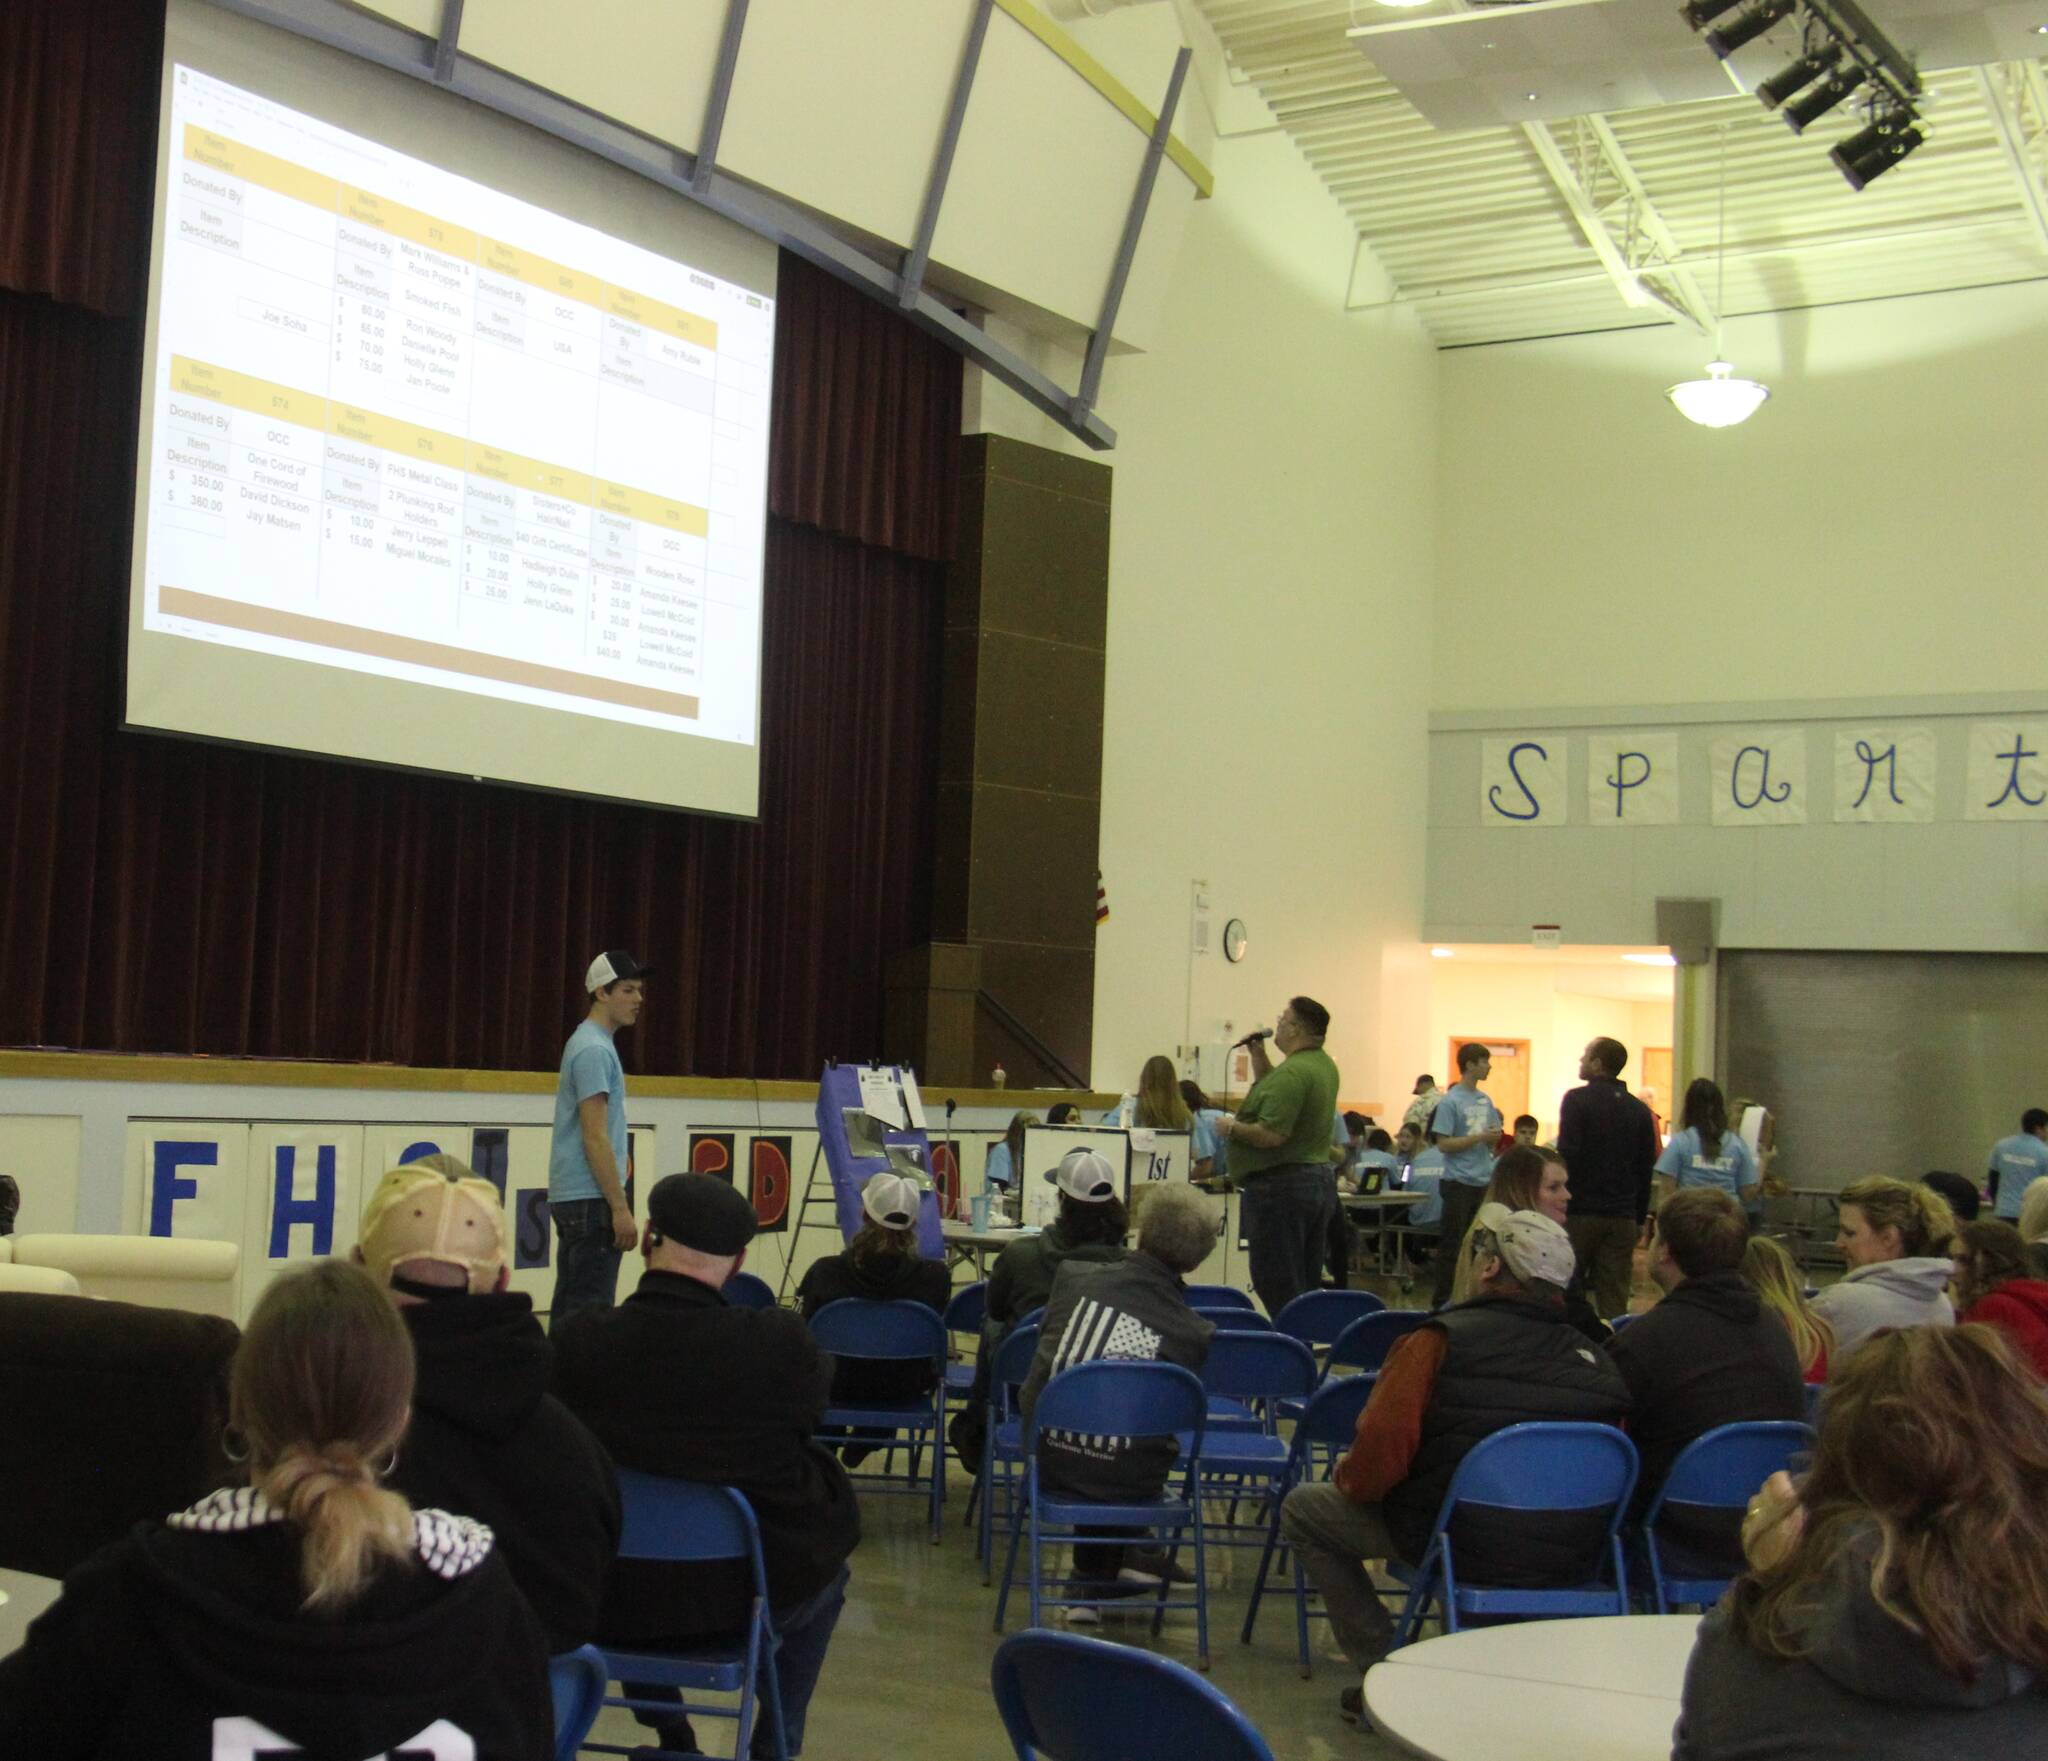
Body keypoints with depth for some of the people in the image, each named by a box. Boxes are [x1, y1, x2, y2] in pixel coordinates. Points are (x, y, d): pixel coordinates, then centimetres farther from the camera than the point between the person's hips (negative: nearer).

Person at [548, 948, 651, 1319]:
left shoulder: (592, 1044, 18)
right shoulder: (594, 1049, -15)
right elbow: (595, 1137, -21)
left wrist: (615, 1201, 24)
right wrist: (621, 1207, -21)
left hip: (571, 1197, 11)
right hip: (590, 1199, -11)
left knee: (571, 1306, 13)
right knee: (591, 1311, -11)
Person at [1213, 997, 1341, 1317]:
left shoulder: (1293, 1072, -20)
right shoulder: (1324, 1065, 12)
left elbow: (1272, 1134, -26)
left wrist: (1232, 1127, -11)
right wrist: (1258, 1055, 16)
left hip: (1281, 1184, -10)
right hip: (1319, 1179, 10)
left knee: (1278, 1290, -6)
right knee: (1307, 1286, 14)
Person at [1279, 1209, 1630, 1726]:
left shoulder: (1442, 1340, -11)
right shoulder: (1597, 1362, 3)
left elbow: (1383, 1447, -16)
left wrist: (1349, 1479, 8)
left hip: (1466, 1548, -6)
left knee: (1303, 1509, 13)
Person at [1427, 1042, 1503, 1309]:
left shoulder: (1485, 1100, 10)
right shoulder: (1451, 1101, -10)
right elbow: (1444, 1144, -15)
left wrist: (1494, 1137, -5)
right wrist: (1480, 1137, -18)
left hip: (1484, 1181, 7)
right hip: (1459, 1183, -7)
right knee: (1454, 1245, -3)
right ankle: (1441, 1301, 3)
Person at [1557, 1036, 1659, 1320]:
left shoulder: (1577, 1100, -7)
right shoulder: (1639, 1110, 10)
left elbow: (1567, 1156, -13)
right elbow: (1646, 1168, 13)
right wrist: (1640, 1219, 18)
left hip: (1580, 1212, -4)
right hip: (1623, 1218, 4)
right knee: (1614, 1301, 4)